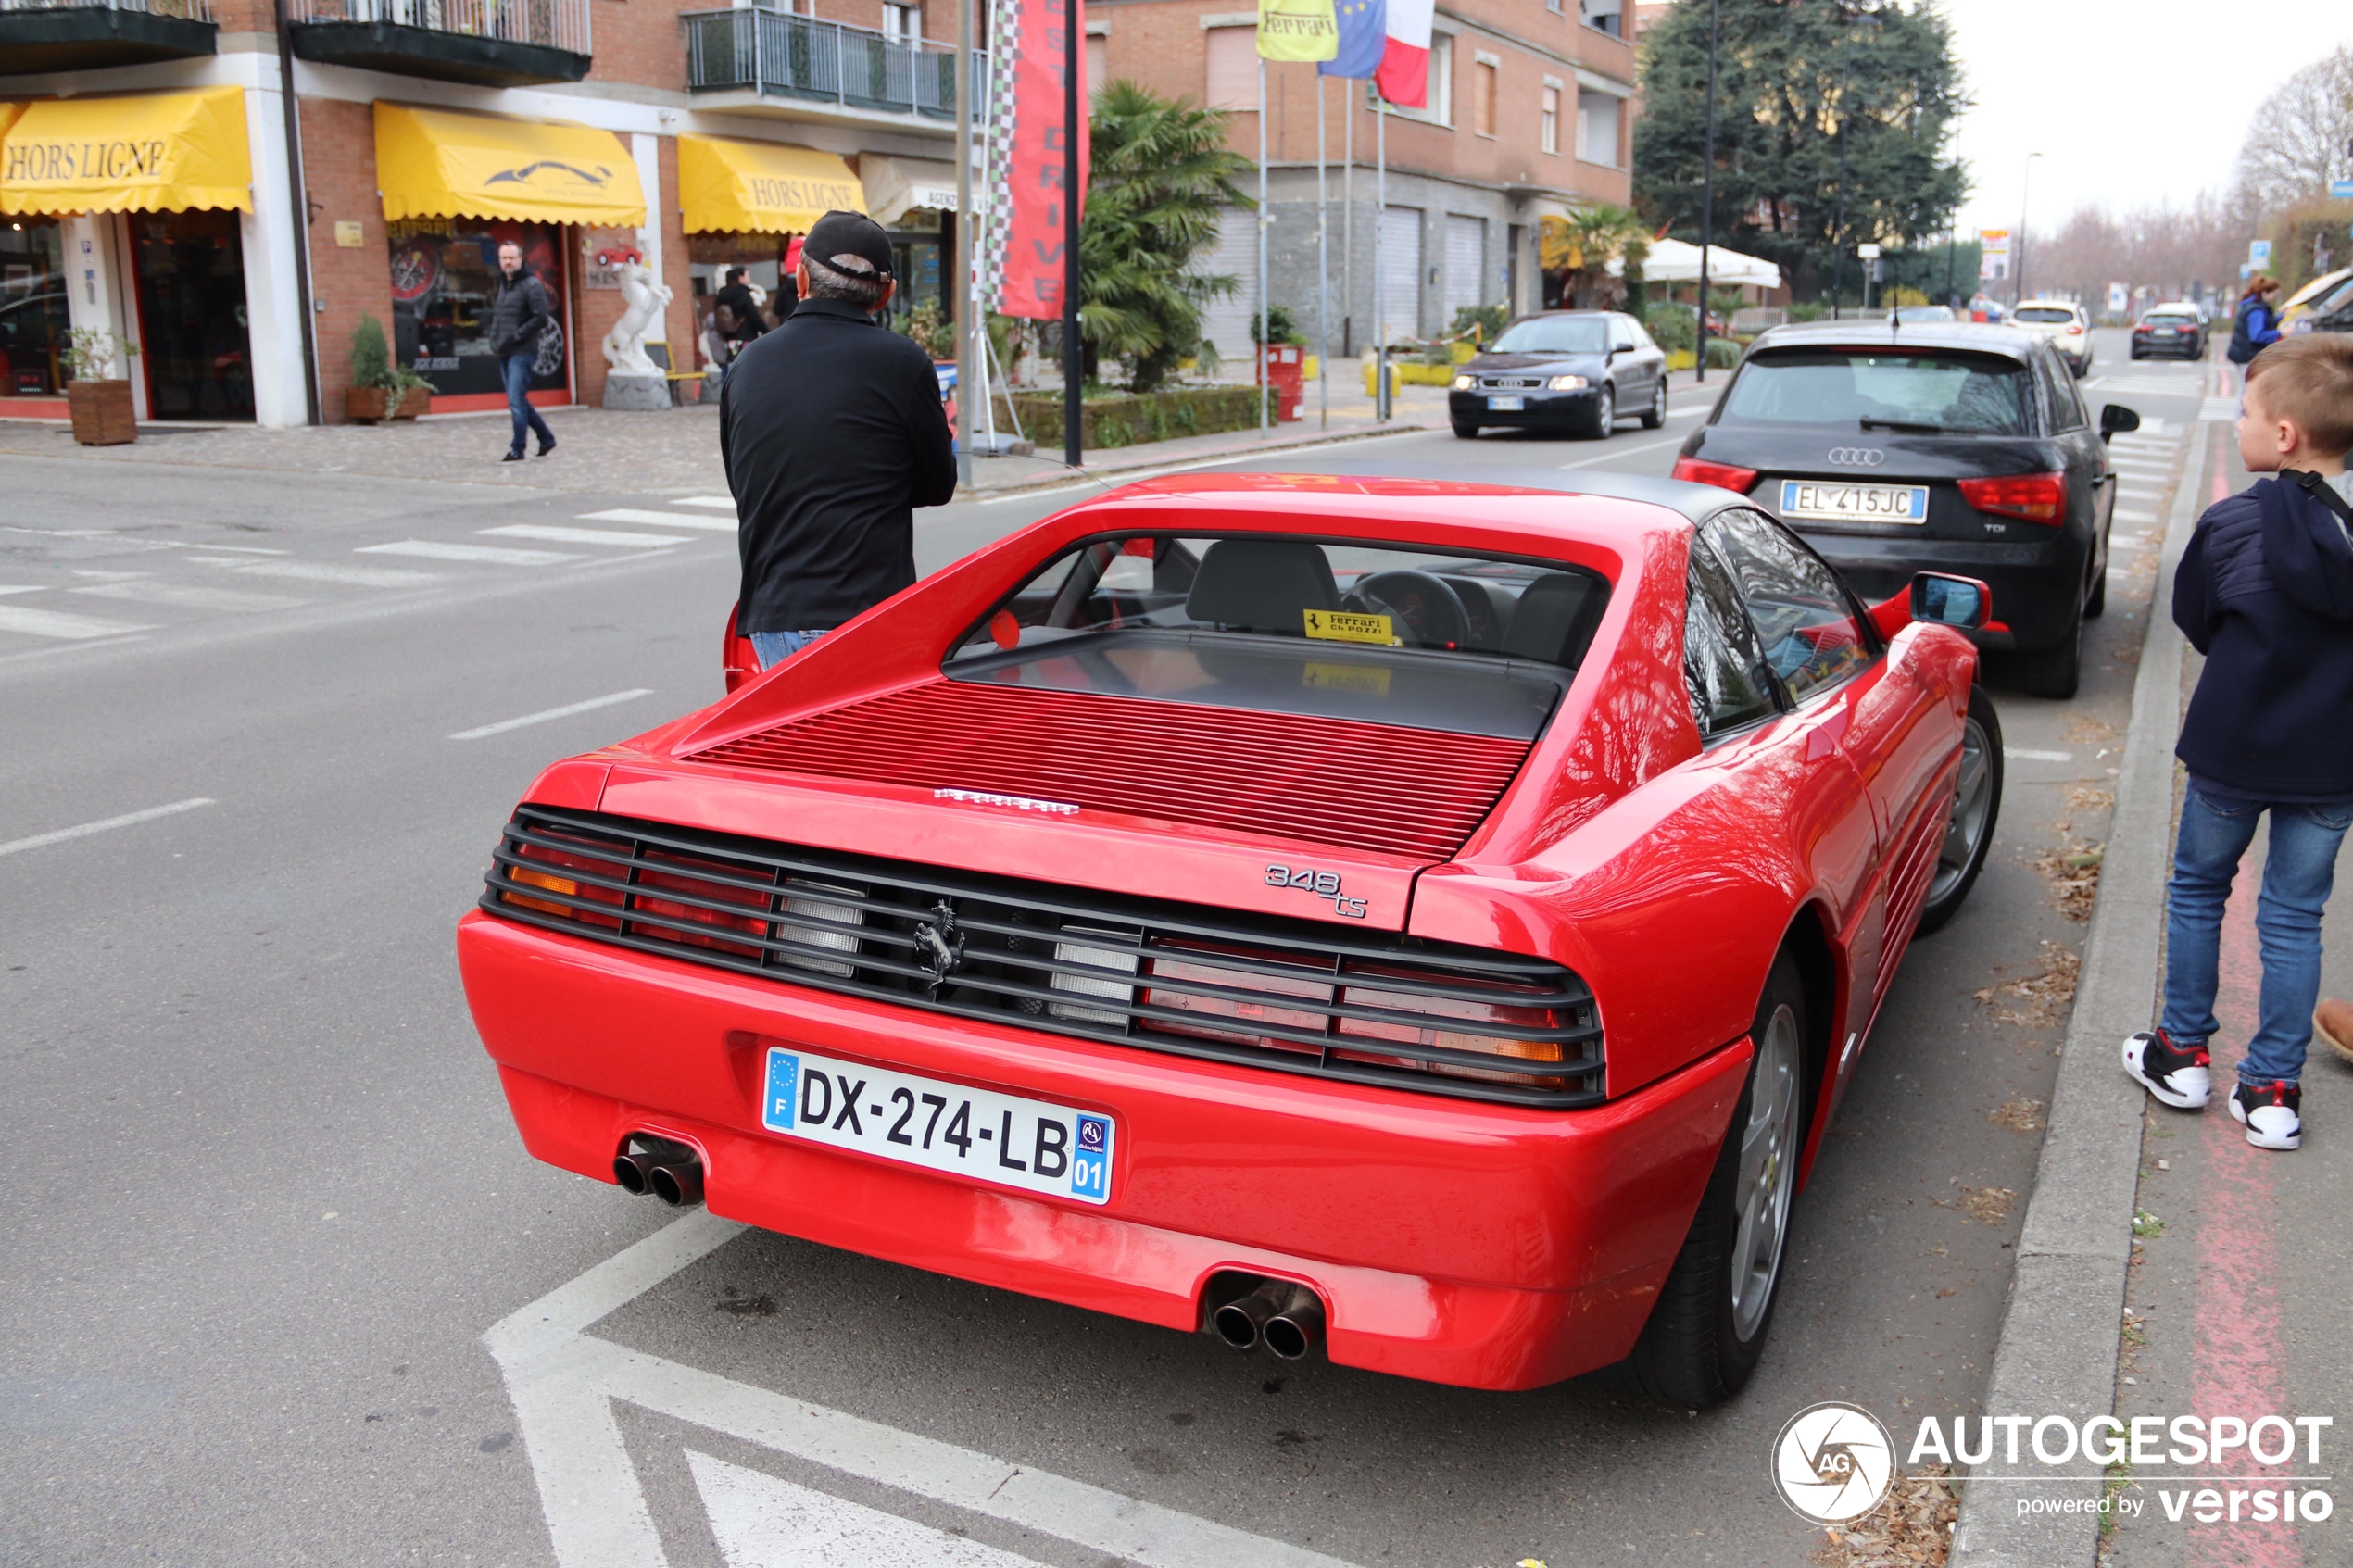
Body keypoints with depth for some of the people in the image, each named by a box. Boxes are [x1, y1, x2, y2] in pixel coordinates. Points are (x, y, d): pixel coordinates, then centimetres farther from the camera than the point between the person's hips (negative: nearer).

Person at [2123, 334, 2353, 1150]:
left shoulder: (2234, 524, -16)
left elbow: (2193, 618, -1)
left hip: (2233, 747, -2)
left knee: (2197, 891, 17)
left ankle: (2182, 1055, 25)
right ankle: (2272, 1089, 17)